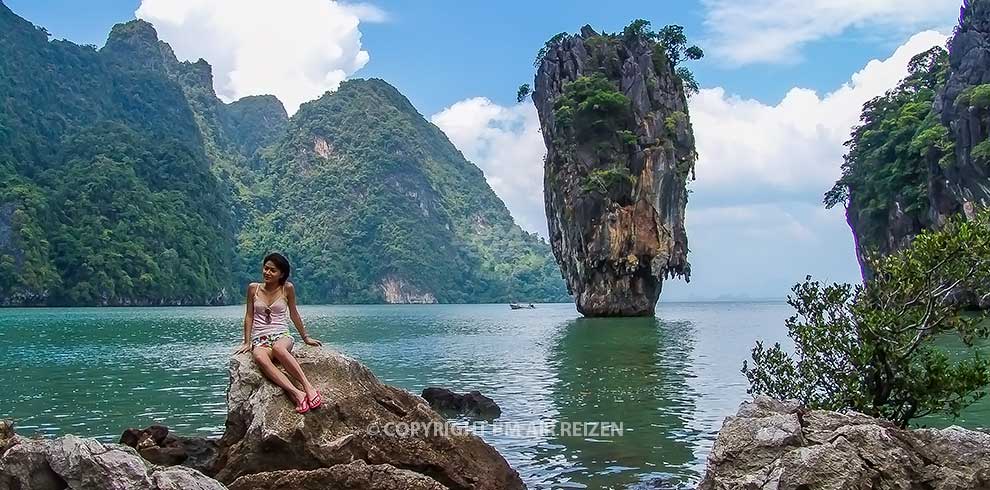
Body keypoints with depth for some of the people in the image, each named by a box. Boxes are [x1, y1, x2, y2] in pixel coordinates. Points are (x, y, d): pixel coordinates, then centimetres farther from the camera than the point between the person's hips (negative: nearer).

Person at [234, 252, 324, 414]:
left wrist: (305, 337, 18)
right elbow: (249, 316, 12)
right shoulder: (253, 288, 7)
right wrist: (247, 342, 7)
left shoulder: (287, 288, 3)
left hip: (282, 335, -1)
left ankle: (308, 387, -47)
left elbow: (294, 314, 14)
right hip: (259, 339, 1)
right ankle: (296, 393, -50)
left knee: (278, 348, -41)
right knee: (259, 357, -38)